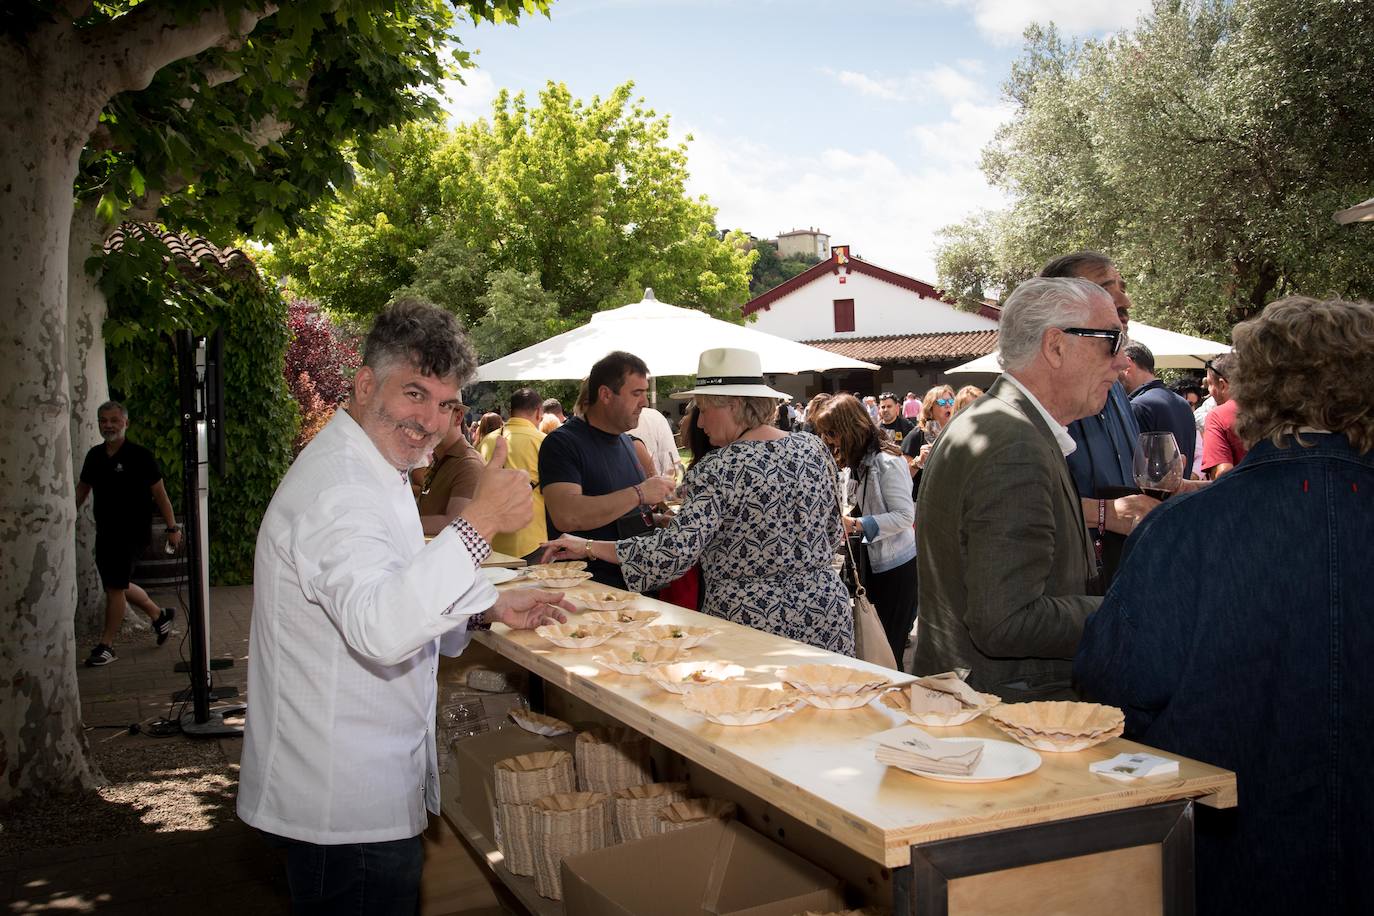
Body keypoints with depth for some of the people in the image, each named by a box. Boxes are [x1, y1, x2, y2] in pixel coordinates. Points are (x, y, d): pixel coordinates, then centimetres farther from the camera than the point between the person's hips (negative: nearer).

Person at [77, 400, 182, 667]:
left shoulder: (140, 456, -10)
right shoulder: (94, 455, 7)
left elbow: (159, 494, -8)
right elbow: (81, 490, 18)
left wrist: (173, 527, -10)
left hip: (133, 532, -7)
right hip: (105, 532, 7)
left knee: (115, 586, -5)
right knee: (115, 584, 13)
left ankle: (106, 645, 6)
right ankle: (159, 615, 33)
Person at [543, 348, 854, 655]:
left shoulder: (717, 471, -15)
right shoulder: (814, 448, 3)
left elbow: (674, 551, -21)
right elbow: (833, 536, 11)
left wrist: (589, 546, -14)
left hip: (749, 618, -5)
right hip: (826, 617, 5)